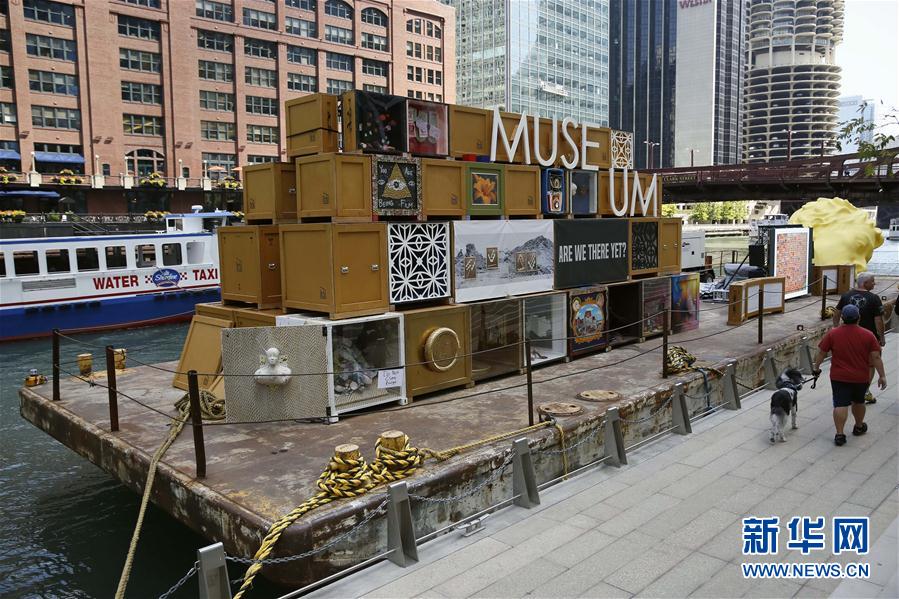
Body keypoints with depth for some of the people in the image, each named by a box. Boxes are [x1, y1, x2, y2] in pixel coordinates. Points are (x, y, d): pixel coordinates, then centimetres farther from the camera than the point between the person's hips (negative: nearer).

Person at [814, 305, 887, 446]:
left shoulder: (832, 334, -8)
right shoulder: (868, 335, -7)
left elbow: (821, 352, -3)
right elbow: (876, 357, -7)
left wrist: (816, 367, 10)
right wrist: (882, 376, 0)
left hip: (839, 377, -2)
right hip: (861, 378, 2)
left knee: (840, 404, -2)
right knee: (858, 402, 21)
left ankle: (839, 434, -8)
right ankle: (859, 427, 39)